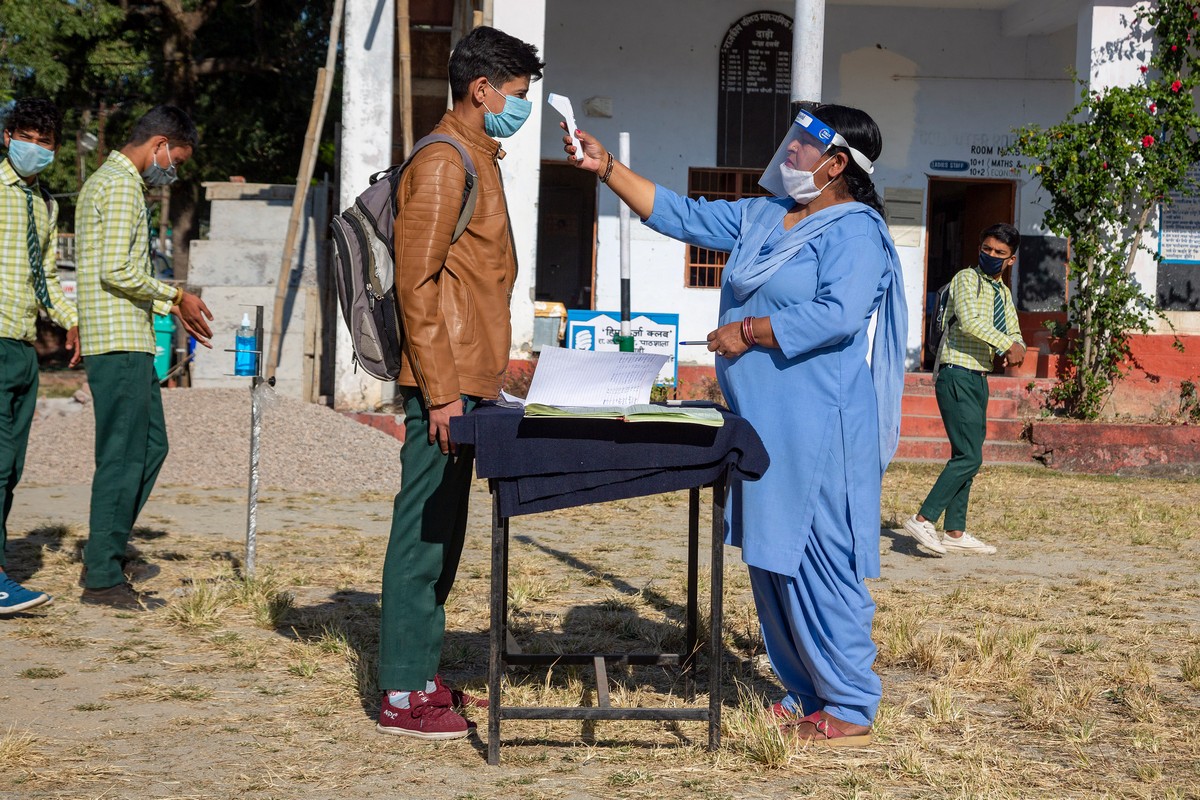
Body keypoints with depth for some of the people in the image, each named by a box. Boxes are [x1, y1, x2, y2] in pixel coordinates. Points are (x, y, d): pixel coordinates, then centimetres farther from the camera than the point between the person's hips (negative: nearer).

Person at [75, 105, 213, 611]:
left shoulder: (106, 182, 22)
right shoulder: (121, 185, -12)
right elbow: (117, 270, -21)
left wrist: (168, 309, 20)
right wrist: (175, 295, -9)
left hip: (129, 343, 11)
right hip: (120, 344, -11)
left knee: (150, 447, 14)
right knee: (122, 457, -6)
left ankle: (103, 556, 19)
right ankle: (102, 578, -1)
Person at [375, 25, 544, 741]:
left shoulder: (477, 159, 19)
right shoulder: (443, 163, -12)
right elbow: (416, 283, -18)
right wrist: (442, 392, -21)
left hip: (467, 381, 10)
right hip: (447, 382, -10)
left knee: (442, 532, 14)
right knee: (425, 532, -6)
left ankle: (423, 675, 21)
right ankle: (404, 697, -1)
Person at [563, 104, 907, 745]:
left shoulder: (854, 231, -10)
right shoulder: (760, 217, 16)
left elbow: (838, 314, -24)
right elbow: (679, 214, 19)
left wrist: (747, 332, -16)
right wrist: (607, 167, 12)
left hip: (816, 430, -9)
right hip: (760, 424, 9)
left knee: (818, 561, -7)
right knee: (771, 560, 12)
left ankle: (851, 710, 2)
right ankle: (805, 696, 23)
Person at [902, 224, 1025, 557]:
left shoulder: (1003, 293, 17)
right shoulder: (967, 279, -9)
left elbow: (1014, 333, 16)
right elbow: (969, 321, -25)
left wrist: (1016, 347, -8)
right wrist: (1007, 344, -21)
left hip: (978, 380, 9)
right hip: (958, 377, -9)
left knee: (966, 456, 11)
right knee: (969, 457, -15)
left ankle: (954, 532, 16)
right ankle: (923, 519, -12)